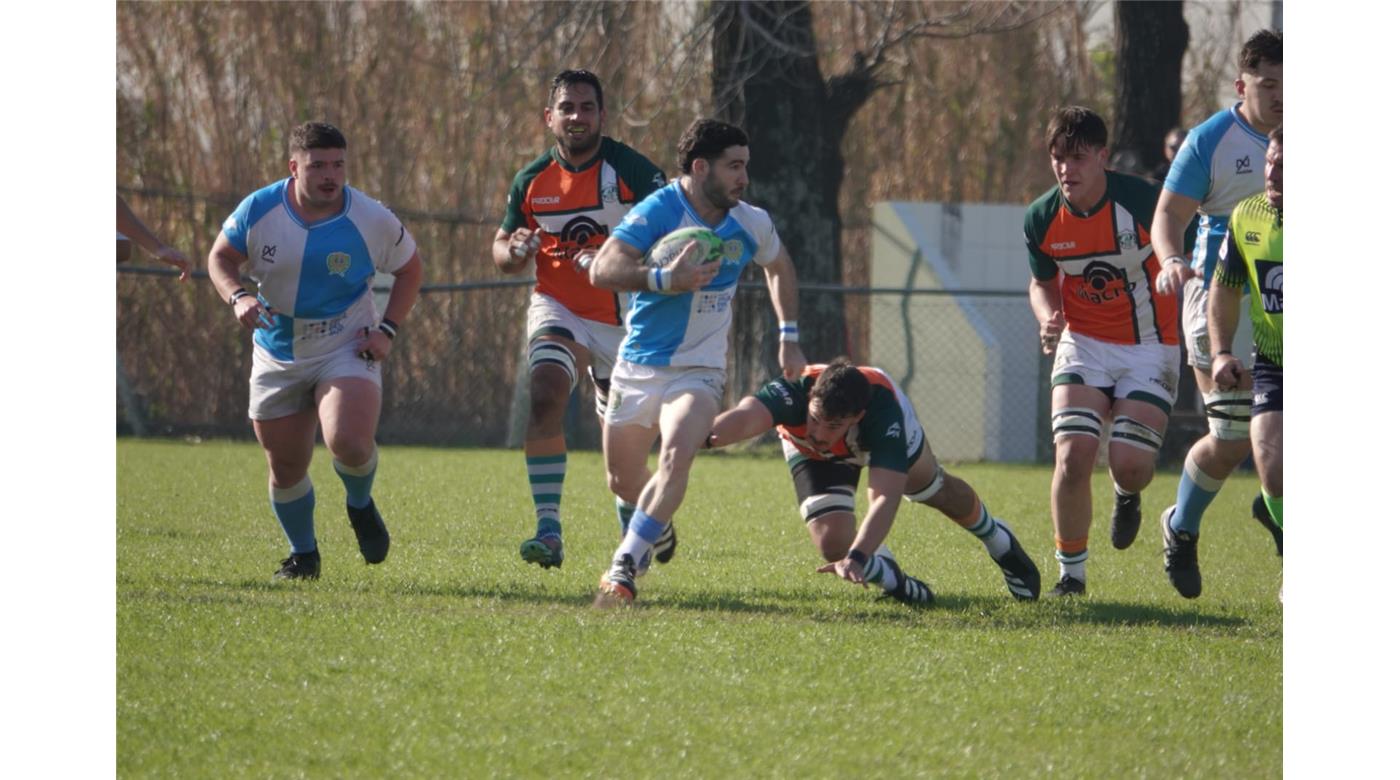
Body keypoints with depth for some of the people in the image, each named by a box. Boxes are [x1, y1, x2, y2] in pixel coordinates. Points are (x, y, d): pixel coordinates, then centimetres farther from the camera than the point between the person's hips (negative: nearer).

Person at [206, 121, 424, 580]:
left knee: (350, 445, -26)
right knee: (285, 469, 6)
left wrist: (388, 330, -7)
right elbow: (221, 257, 4)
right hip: (278, 359, 2)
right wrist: (237, 298, -18)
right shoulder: (258, 211, -10)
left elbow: (410, 270, 5)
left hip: (347, 350, -2)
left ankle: (360, 505, 10)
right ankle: (303, 555, 33)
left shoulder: (372, 220, -12)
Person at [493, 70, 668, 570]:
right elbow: (500, 250, 12)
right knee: (546, 395, -25)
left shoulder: (632, 171, -10)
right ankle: (548, 530, -26)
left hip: (621, 318, -1)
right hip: (557, 308, 1)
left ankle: (636, 529, 37)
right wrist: (514, 251, -13)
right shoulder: (531, 181, 1)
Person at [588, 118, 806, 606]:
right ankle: (658, 527, 49)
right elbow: (603, 269, -28)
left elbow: (779, 267, 22)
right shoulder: (658, 212, -16)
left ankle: (623, 572, -29)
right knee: (623, 482, 12)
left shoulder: (750, 224, -2)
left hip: (699, 372, 1)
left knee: (676, 455, -28)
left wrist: (788, 337, 16)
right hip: (638, 368, -1)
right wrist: (666, 280, -41)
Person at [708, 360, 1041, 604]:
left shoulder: (883, 409, -49)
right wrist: (703, 436, -91)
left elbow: (885, 497, -56)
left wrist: (856, 557, -69)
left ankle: (998, 540, 58)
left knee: (936, 491, 25)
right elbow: (745, 418, -69)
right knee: (834, 546, -17)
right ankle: (888, 575, 19)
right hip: (814, 456, 0)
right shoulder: (794, 392, -47)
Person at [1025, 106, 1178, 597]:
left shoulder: (1141, 202, -19)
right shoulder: (1042, 219, -7)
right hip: (1083, 344, 2)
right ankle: (1071, 572, 2)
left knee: (1130, 465, -14)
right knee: (1073, 454, -16)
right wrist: (1047, 317, -11)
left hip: (1148, 347, -2)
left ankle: (1127, 496, 27)